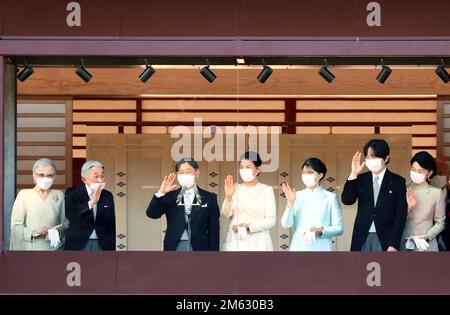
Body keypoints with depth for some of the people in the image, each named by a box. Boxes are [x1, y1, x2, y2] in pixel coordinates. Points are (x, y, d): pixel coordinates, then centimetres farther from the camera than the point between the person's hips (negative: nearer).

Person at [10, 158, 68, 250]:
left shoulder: (59, 195, 9)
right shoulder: (24, 194, 3)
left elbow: (65, 224, 10)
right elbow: (15, 226, -1)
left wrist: (57, 232, -10)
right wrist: (32, 232, -16)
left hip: (54, 248, 2)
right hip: (31, 247, -1)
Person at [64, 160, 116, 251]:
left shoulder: (107, 196, 9)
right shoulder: (72, 193, -3)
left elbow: (111, 225, 12)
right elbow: (72, 216, -21)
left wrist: (112, 248, 9)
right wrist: (92, 202, -31)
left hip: (102, 246, 3)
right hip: (78, 245, -3)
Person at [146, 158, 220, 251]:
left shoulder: (209, 198, 6)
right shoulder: (170, 196, 8)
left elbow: (214, 230, 4)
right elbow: (152, 214, -4)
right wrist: (161, 193, -18)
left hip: (199, 248, -1)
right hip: (175, 248, 1)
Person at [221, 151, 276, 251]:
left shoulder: (267, 190, 1)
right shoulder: (235, 189, 8)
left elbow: (271, 220, -4)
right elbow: (226, 214, -1)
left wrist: (248, 227, -14)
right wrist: (228, 197, -17)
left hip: (257, 243, -2)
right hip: (234, 242, 2)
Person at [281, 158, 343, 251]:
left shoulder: (330, 197, 3)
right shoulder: (297, 196, 7)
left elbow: (339, 228, 2)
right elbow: (286, 224, 0)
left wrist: (320, 230, -14)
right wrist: (290, 203, -12)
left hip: (321, 247, -1)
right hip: (299, 247, 1)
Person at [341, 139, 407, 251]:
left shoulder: (397, 181, 1)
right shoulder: (361, 179, 8)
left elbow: (400, 216, -3)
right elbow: (346, 200, -7)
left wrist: (394, 244, -10)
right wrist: (353, 174, -15)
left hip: (385, 239, -2)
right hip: (362, 238, 2)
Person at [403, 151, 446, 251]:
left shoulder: (437, 193, -3)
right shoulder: (404, 191, 2)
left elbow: (440, 222, 1)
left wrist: (426, 237, -11)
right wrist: (408, 208, -14)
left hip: (426, 245, -2)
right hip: (404, 244, 2)